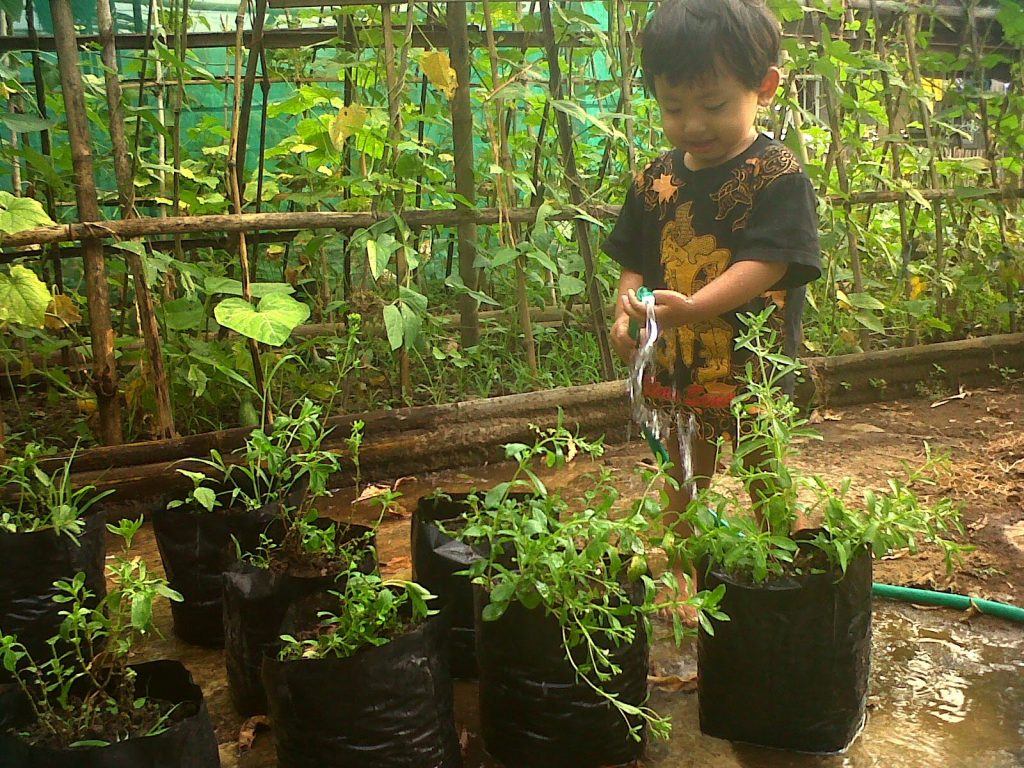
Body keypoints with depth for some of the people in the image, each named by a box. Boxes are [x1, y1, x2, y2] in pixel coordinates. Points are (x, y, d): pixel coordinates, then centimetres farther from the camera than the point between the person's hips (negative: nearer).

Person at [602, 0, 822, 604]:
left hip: (753, 367, -5)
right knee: (683, 485, 21)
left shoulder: (778, 175, -14)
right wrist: (628, 311, -13)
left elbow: (766, 265, -23)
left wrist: (691, 307, -37)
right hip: (674, 368, 5)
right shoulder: (657, 180, 3)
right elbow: (635, 264, 8)